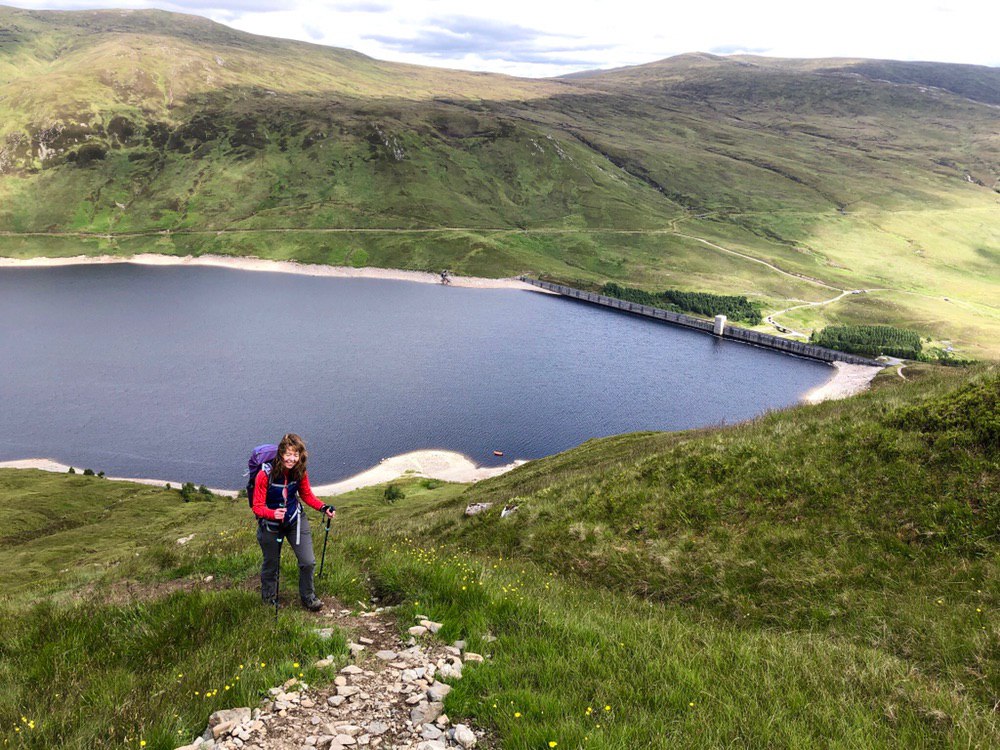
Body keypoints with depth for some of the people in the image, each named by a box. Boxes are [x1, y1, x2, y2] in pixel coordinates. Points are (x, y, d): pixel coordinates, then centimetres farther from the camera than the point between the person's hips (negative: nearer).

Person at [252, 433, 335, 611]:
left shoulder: (300, 472, -15)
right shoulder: (265, 475, -27)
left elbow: (307, 495, 3)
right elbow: (257, 507, -22)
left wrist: (323, 508, -13)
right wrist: (273, 513, -43)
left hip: (296, 520, 2)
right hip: (270, 525, -2)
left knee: (308, 562, -2)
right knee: (271, 564, 17)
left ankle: (308, 597, 24)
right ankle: (269, 600, 45)